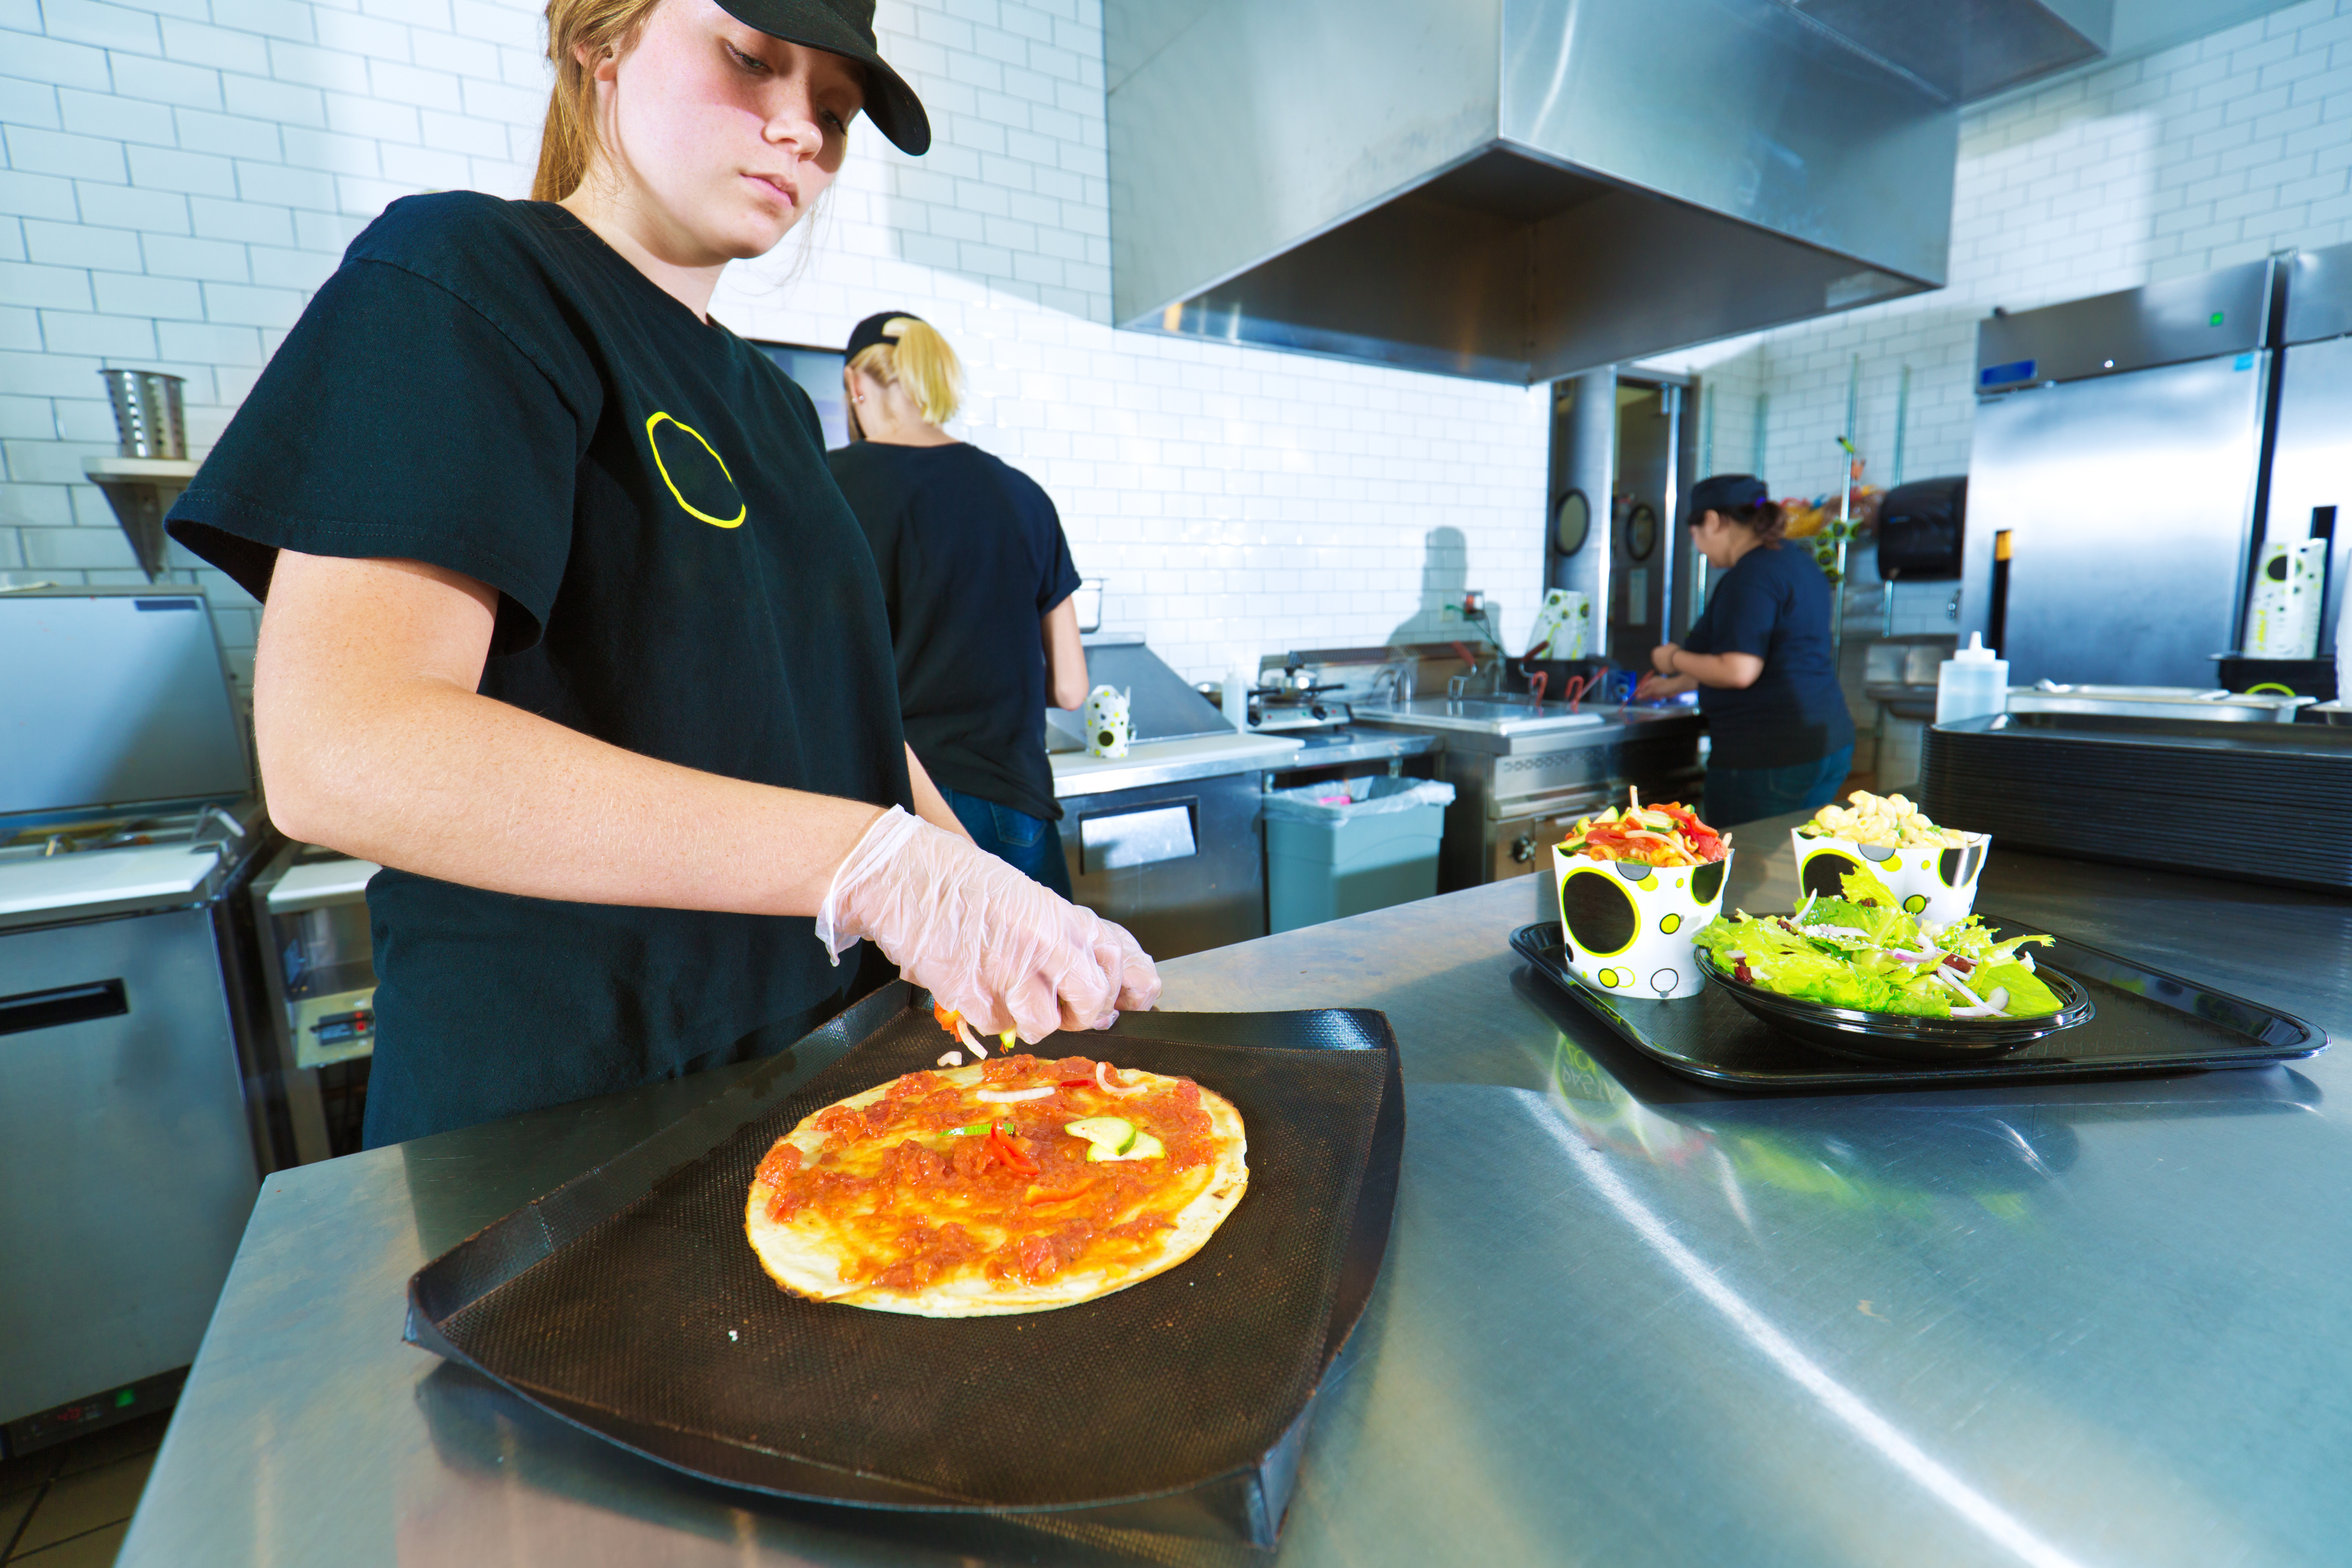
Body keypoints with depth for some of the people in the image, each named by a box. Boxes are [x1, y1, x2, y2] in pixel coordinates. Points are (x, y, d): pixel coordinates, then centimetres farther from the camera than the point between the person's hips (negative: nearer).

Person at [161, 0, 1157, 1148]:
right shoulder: (459, 275, -9)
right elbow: (340, 751, -23)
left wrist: (993, 915, -2)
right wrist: (868, 863, -31)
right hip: (546, 1100, -6)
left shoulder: (775, 408, 12)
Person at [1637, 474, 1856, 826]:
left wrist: (1675, 659, -5)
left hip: (1770, 757, -10)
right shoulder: (1799, 563, 17)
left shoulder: (1750, 575, -14)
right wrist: (1676, 685, 33)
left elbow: (1738, 672, -22)